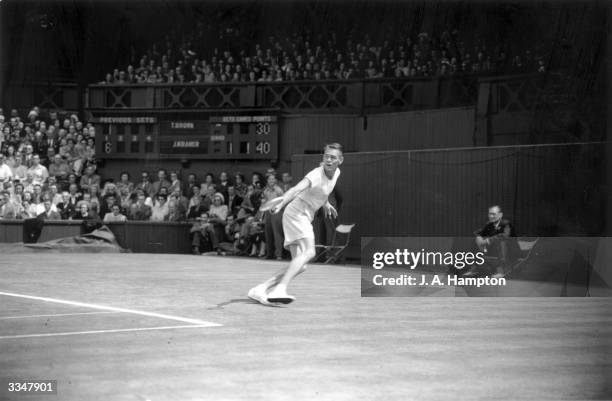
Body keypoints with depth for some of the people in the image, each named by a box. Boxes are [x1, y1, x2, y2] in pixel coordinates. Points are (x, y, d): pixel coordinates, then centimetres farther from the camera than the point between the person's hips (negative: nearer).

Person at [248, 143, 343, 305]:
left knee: (300, 265, 2)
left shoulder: (336, 173, 6)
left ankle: (260, 289, 0)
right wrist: (281, 204, -54)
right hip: (296, 214, -9)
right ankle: (280, 290, -40)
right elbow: (296, 189, -39)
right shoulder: (316, 175, -22)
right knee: (308, 252, -29)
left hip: (305, 218, 9)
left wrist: (325, 203, 23)